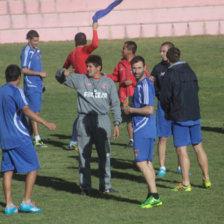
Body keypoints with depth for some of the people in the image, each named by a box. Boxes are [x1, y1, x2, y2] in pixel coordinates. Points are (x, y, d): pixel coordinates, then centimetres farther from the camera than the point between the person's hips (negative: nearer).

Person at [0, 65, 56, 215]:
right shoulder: (16, 92, -10)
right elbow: (27, 111, -23)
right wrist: (46, 123, -27)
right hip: (20, 138, -7)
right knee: (33, 168, 1)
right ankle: (27, 202, -4)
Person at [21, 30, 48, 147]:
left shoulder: (37, 50, 14)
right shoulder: (26, 52, -12)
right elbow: (24, 70, -17)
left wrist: (41, 83, 24)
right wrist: (40, 73, -18)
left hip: (38, 86, 8)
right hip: (31, 86, -8)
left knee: (35, 112, 11)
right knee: (35, 112, -9)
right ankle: (37, 140, -10)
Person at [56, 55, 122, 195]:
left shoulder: (108, 83, 8)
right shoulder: (80, 80, 7)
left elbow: (115, 104, 11)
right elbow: (60, 77, 10)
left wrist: (117, 123, 4)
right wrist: (64, 73, -15)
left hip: (102, 121, 0)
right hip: (84, 120, 0)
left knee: (104, 155, 2)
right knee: (84, 155, 0)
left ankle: (105, 185, 12)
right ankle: (85, 187, 7)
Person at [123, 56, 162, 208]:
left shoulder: (145, 85, -15)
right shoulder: (140, 84, 16)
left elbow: (149, 110, -22)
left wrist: (131, 110, -11)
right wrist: (131, 110, 13)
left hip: (143, 131, -10)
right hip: (145, 131, 10)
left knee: (141, 162, -11)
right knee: (147, 163, 11)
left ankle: (154, 195, -13)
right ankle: (153, 196, 14)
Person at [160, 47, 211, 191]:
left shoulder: (170, 76, -11)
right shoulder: (191, 72, 6)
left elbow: (165, 98, -9)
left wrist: (168, 112, 11)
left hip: (180, 118, -6)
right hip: (195, 115, 6)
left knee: (181, 150, -1)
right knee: (198, 147, 15)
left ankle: (186, 184, 0)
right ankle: (206, 179, 21)